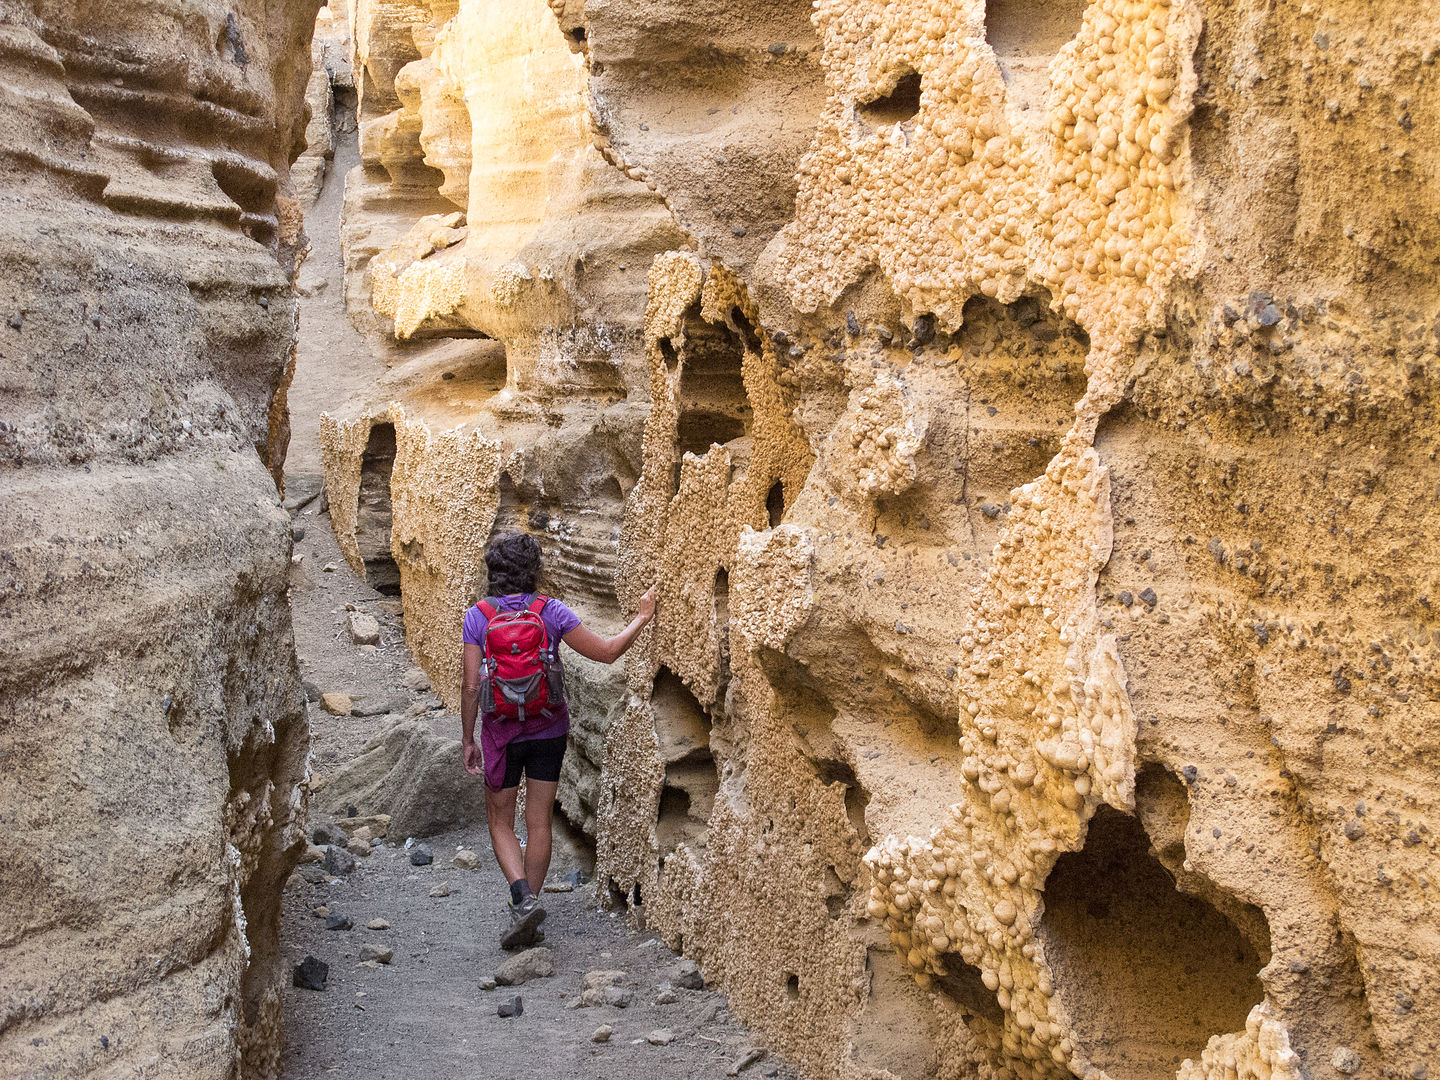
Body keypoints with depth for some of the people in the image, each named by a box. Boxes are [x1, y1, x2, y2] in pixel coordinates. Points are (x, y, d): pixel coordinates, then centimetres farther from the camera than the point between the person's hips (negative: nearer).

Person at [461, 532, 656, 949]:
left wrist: (467, 739, 0)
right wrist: (642, 617, 4)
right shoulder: (552, 612, -9)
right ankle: (529, 916, 18)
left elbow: (471, 686, -11)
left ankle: (524, 899, -9)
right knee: (539, 823, 11)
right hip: (549, 728, 1)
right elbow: (607, 652, -8)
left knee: (500, 823, 12)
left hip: (502, 731, -1)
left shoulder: (477, 617, -10)